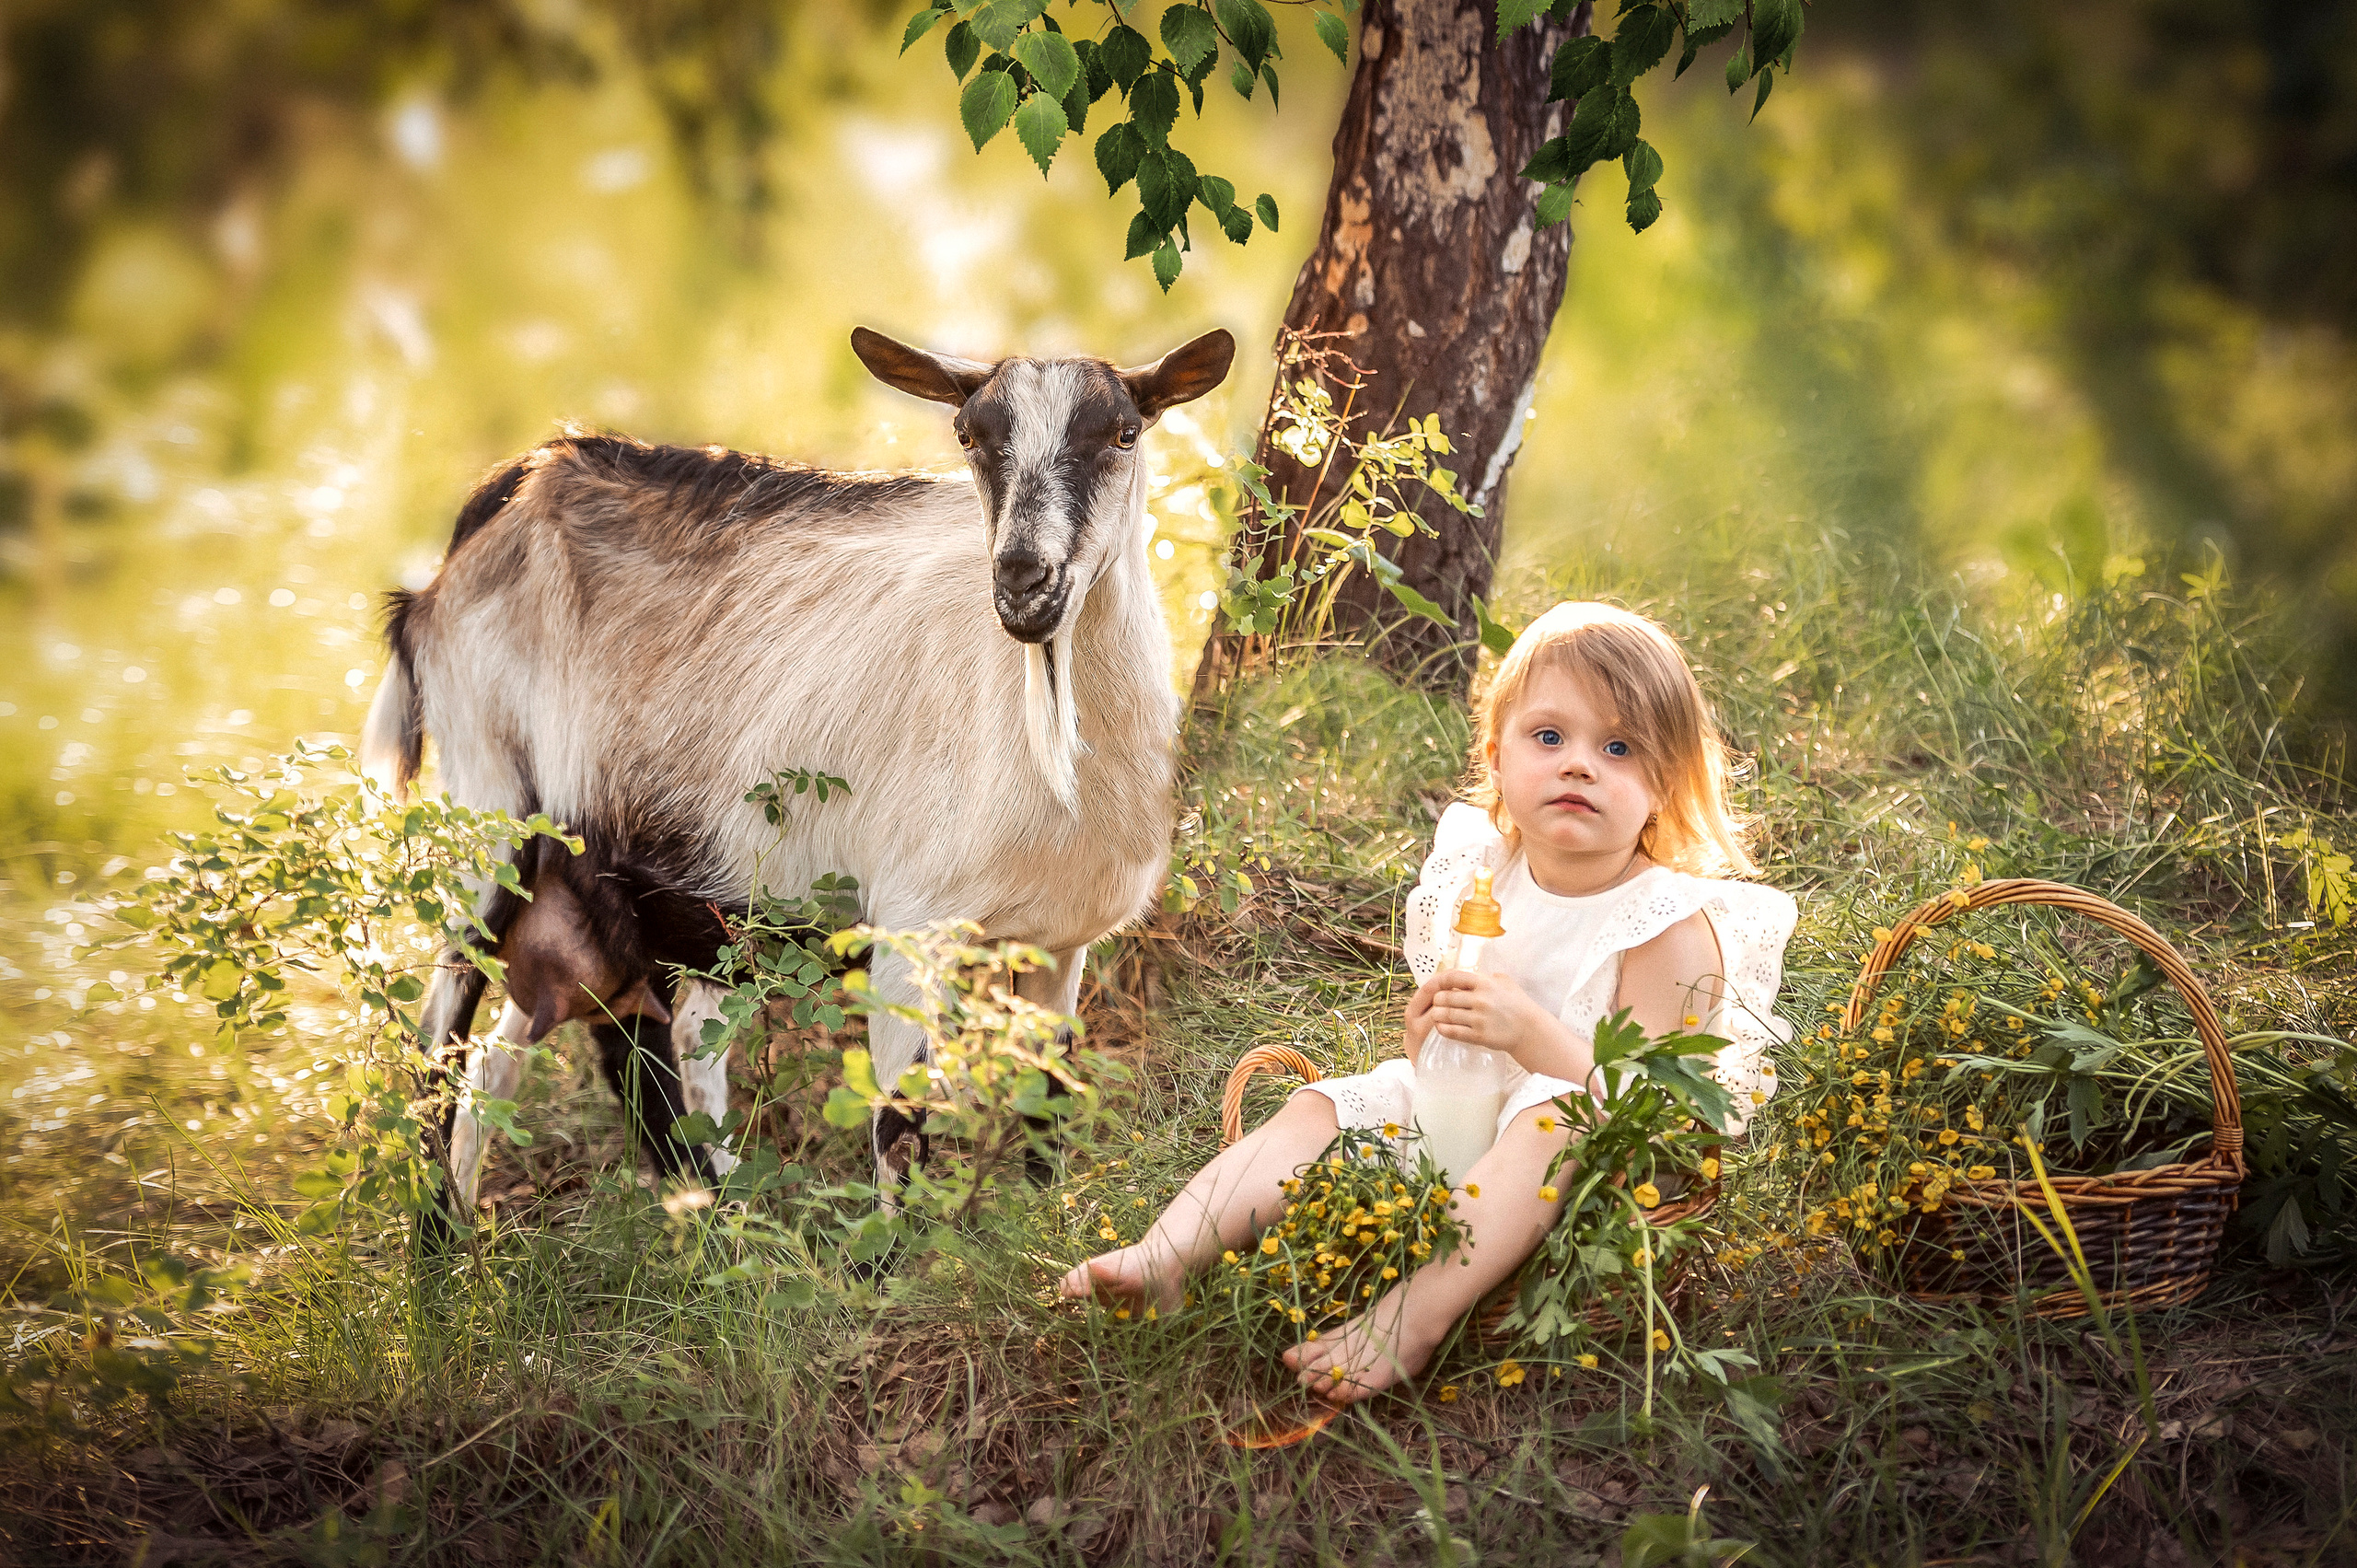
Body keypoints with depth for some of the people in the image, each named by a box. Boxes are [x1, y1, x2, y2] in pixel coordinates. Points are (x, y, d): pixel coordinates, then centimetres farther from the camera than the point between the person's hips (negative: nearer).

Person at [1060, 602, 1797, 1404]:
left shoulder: (1672, 927, -14)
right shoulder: (1478, 879, 3)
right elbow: (1437, 1060, 13)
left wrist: (1532, 1032, -34)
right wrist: (1427, 1030, -13)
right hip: (1456, 1108, 7)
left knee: (1553, 1119, -37)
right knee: (1319, 1108, -8)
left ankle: (1416, 1312, -53)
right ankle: (1163, 1261, -22)